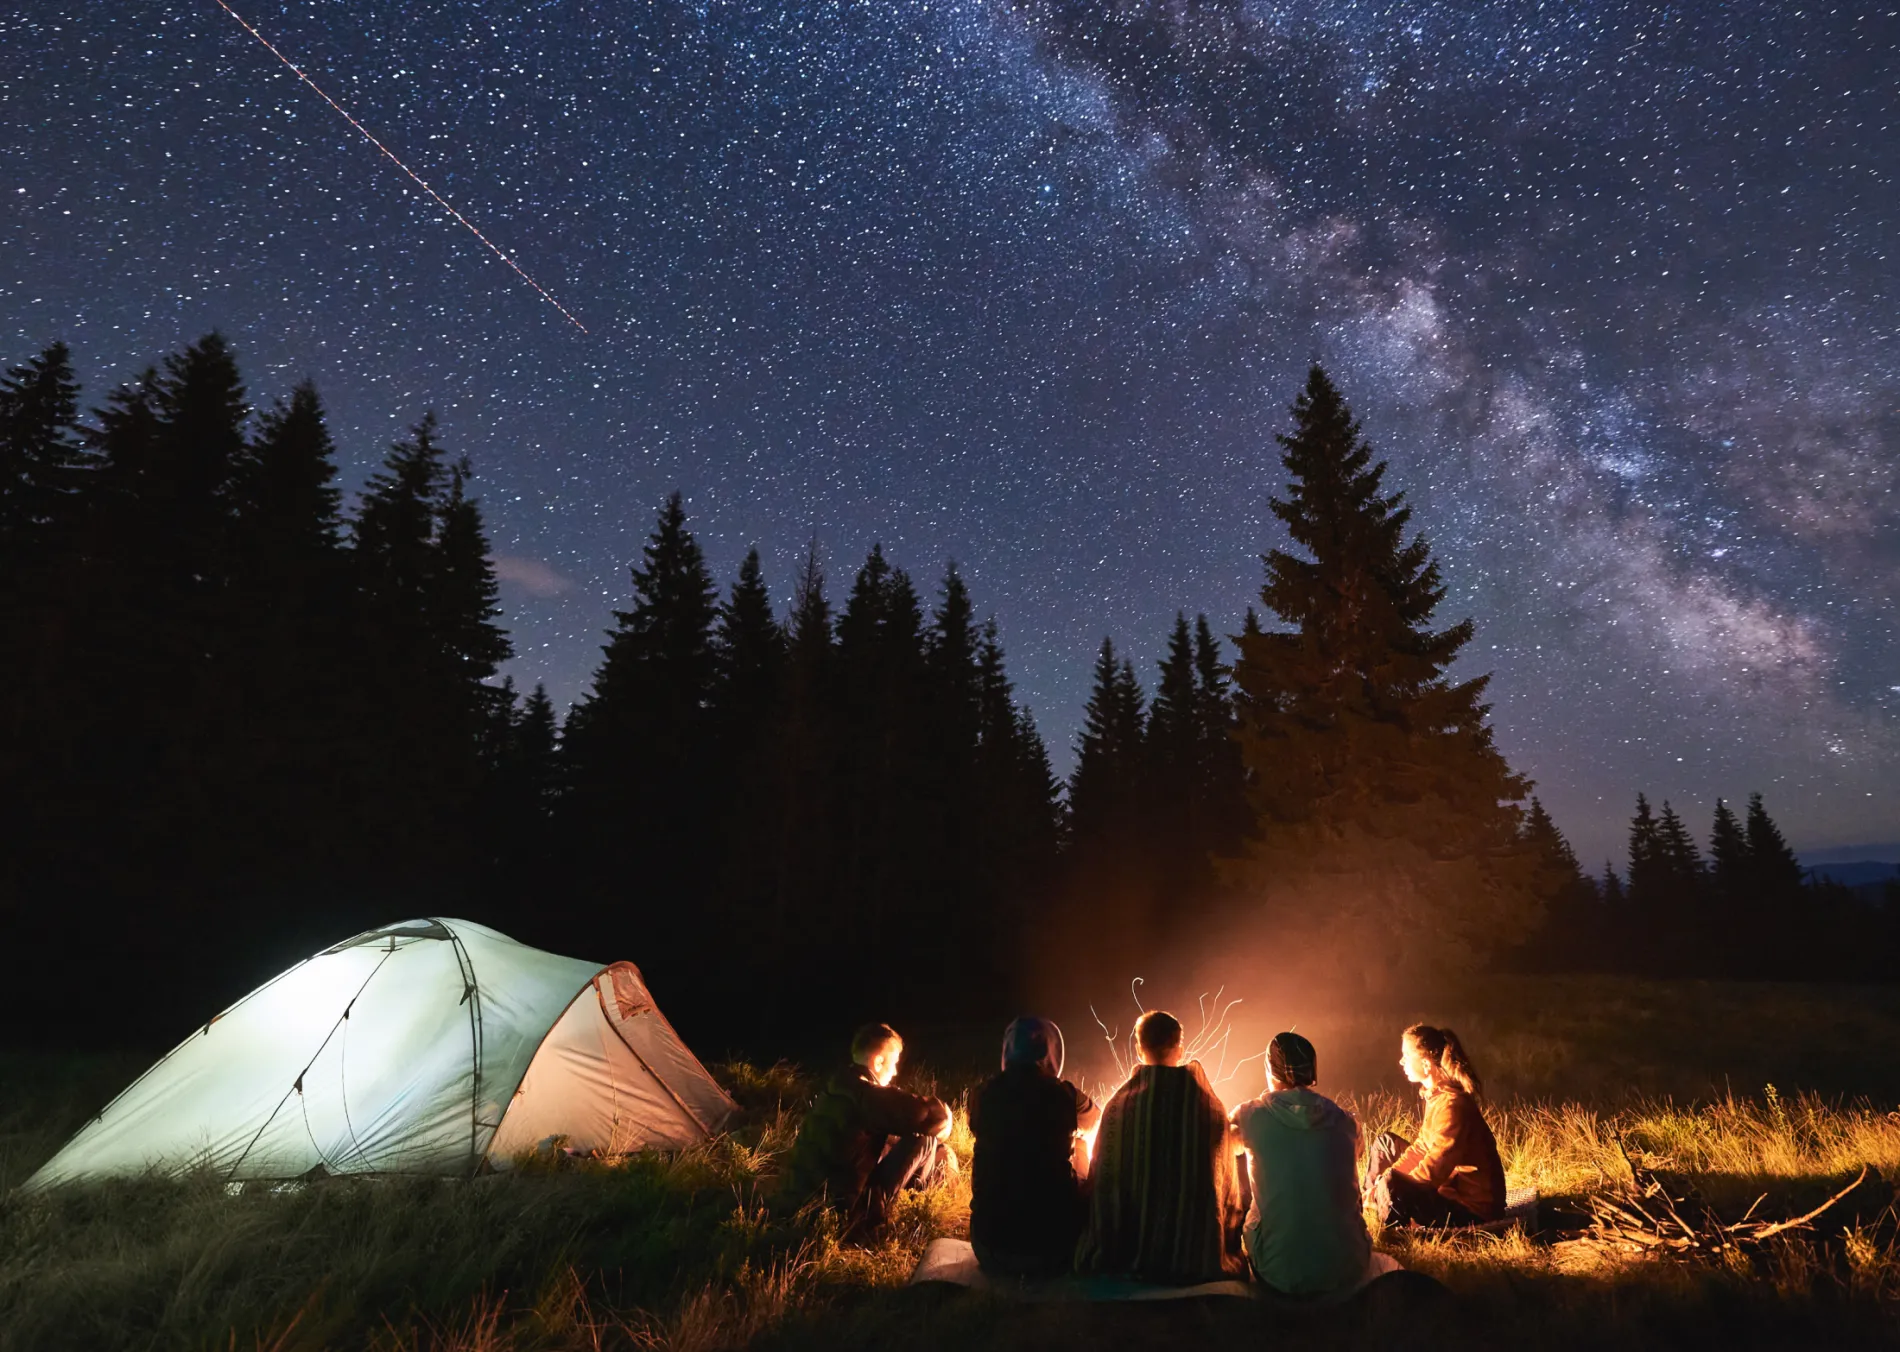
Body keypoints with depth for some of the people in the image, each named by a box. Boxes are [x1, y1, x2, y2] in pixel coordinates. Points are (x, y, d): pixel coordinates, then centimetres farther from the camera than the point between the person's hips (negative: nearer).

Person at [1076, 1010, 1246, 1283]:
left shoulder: (1119, 1105, -11)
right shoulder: (1210, 1106, -9)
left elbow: (1103, 1179, -5)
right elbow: (1226, 1182, 1)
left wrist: (1106, 1252, 9)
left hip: (1129, 1255, 0)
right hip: (1194, 1254, 1)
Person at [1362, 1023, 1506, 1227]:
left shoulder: (1452, 1105, -28)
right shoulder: (1436, 1093, 1)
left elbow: (1432, 1173, -28)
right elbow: (1423, 1146, 11)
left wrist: (1384, 1186, -18)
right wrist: (1387, 1177, 1)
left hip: (1473, 1205, -10)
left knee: (1391, 1188, -31)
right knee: (1384, 1142, 17)